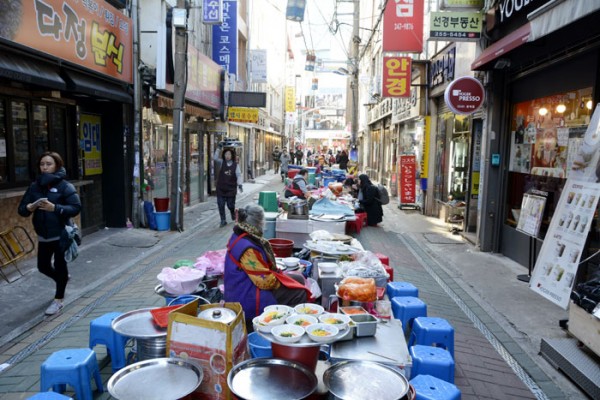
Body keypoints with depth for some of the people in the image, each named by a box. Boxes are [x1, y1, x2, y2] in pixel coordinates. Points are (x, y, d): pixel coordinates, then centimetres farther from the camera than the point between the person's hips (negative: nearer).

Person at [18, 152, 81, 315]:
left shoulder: (65, 186, -9)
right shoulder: (35, 186, 5)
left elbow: (76, 207, -17)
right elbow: (21, 209, 6)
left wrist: (55, 208, -29)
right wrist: (29, 208, -17)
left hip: (61, 234, -5)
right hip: (43, 235, 5)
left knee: (59, 266, 4)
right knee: (43, 266, 14)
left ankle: (58, 299, 20)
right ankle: (62, 279, 45)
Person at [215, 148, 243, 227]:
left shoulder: (235, 165, -1)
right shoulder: (222, 163, 3)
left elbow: (239, 175, -4)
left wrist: (240, 184, -16)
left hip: (231, 189, -1)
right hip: (221, 188, 1)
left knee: (230, 205, 4)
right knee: (220, 205, 0)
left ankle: (233, 213, 37)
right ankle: (223, 220, 12)